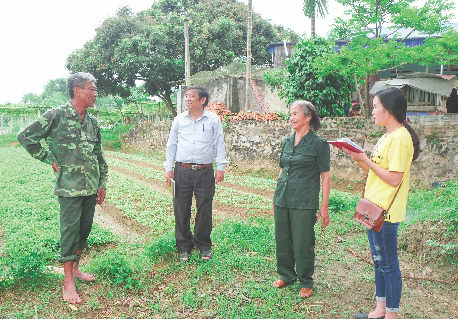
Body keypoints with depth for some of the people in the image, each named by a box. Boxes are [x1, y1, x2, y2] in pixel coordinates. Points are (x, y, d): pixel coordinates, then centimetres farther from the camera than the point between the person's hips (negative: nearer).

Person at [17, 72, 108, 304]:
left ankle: (75, 268, 32)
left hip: (91, 187, 6)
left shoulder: (92, 121, 9)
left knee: (85, 228, 14)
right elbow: (25, 136, -7)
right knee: (70, 230, -2)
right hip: (70, 187, -6)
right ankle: (68, 282, 8)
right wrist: (50, 159, -7)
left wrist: (102, 183, 15)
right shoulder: (57, 116, -9)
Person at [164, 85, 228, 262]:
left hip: (205, 172, -1)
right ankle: (184, 247, 21)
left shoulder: (213, 120, 4)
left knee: (204, 210, 4)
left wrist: (220, 167, -1)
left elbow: (219, 144, 6)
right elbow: (171, 144, 14)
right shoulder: (179, 119, 9)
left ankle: (204, 246, 22)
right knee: (181, 210, 5)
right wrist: (169, 168, 10)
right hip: (182, 172, 2)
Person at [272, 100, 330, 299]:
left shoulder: (319, 144, -7)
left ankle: (306, 283, 23)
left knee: (303, 244, 3)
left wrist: (324, 207, -9)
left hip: (304, 202, -6)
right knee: (282, 240, 13)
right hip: (282, 199, 6)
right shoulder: (287, 142, 10)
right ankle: (286, 275, 33)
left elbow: (325, 177, -7)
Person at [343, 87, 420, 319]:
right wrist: (359, 159, 2)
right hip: (374, 208, 10)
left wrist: (365, 160, -18)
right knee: (379, 262, 18)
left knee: (389, 265, 3)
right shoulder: (388, 136, 13)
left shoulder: (400, 137, -18)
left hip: (385, 213, -10)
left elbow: (394, 179, -22)